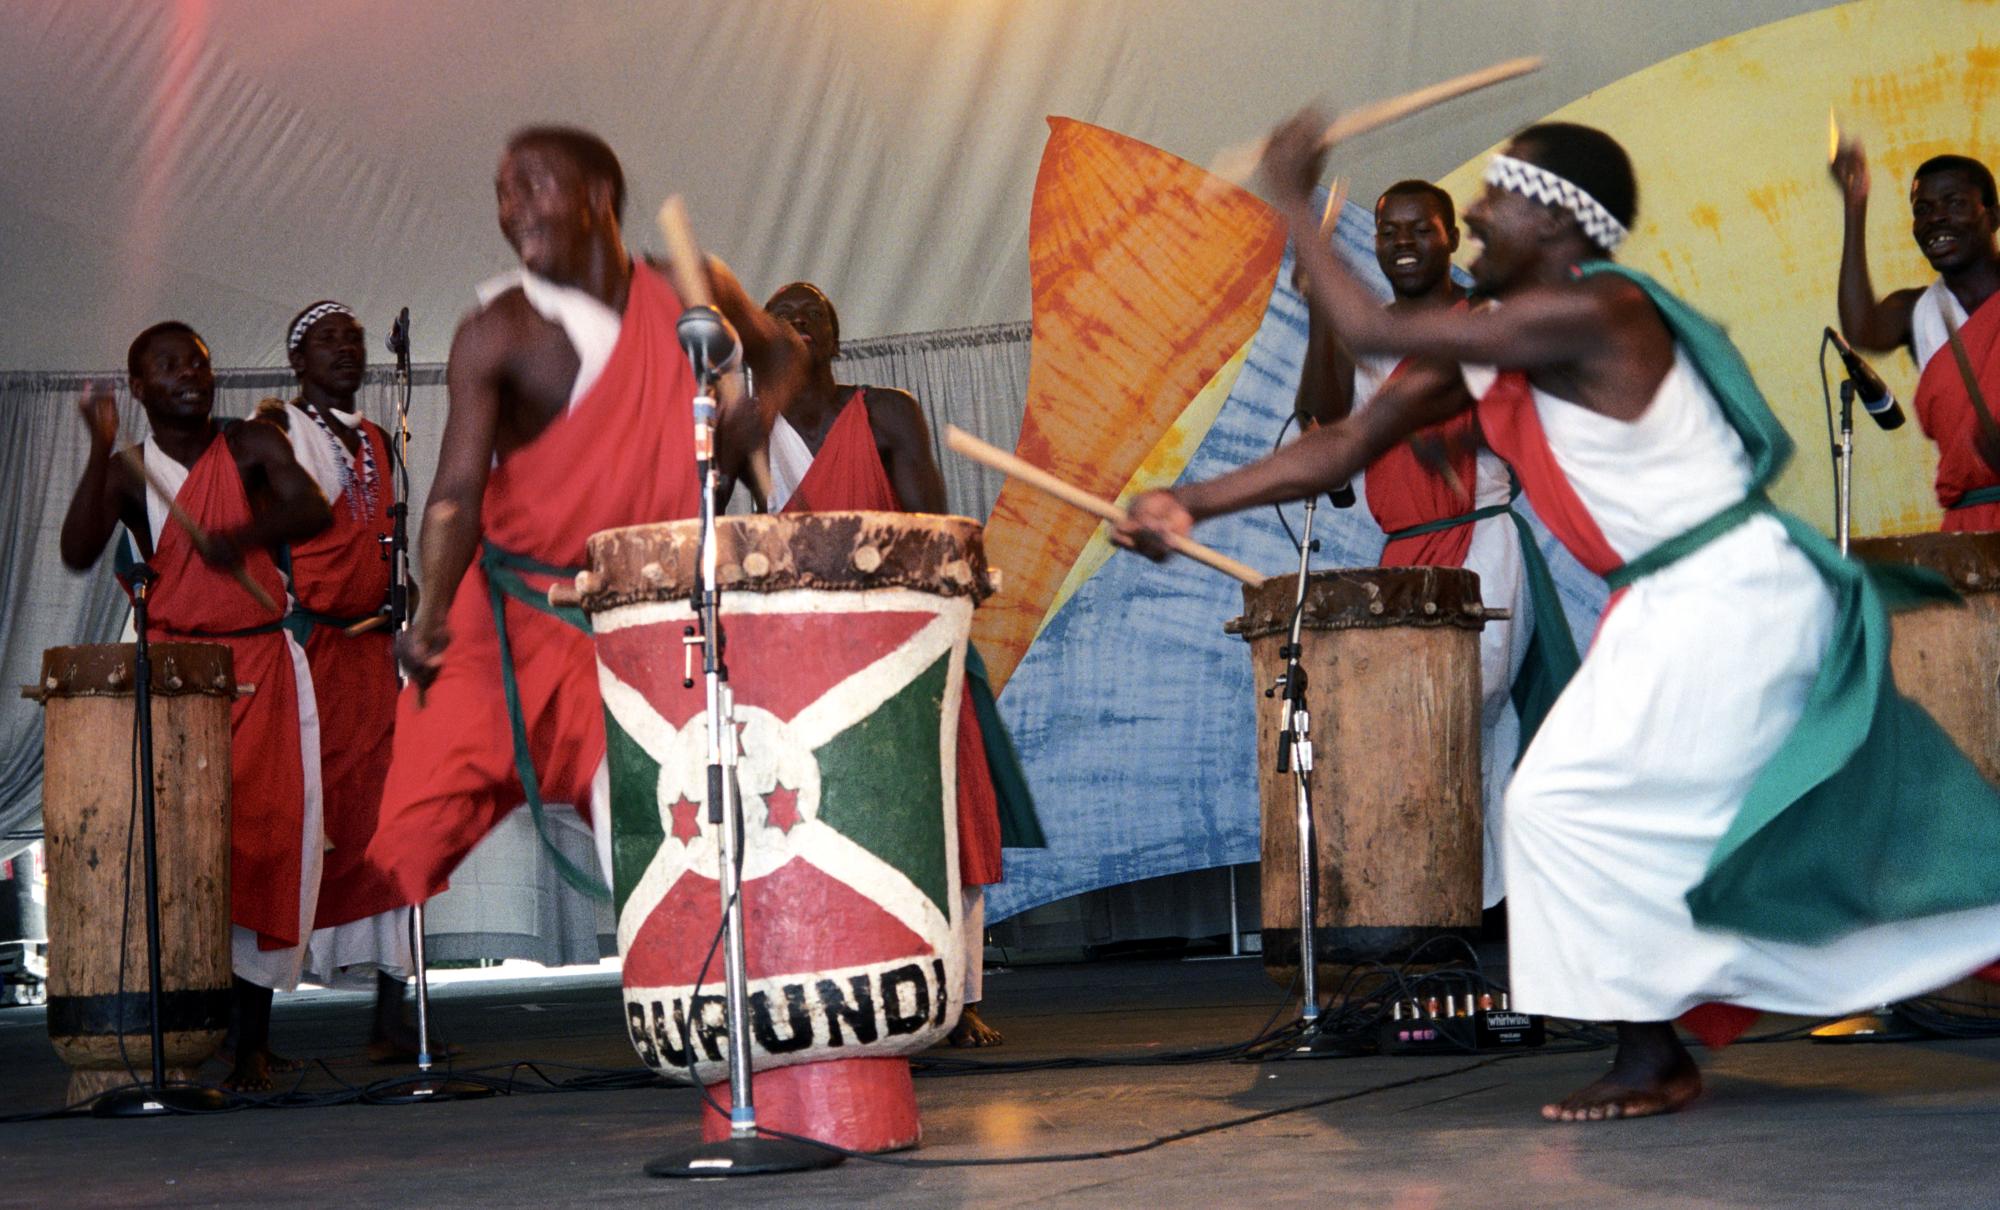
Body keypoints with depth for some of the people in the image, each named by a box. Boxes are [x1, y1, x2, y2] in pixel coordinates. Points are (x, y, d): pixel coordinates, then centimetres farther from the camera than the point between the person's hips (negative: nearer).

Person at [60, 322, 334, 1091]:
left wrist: (245, 534, -29)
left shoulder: (252, 448, 6)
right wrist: (101, 451, -19)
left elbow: (312, 511, -10)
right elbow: (78, 552, -11)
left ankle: (252, 1035, -2)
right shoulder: (129, 473, 6)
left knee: (261, 828, -5)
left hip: (259, 662, 0)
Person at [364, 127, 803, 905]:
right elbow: (458, 487, -20)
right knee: (422, 823, -9)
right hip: (515, 607, -1)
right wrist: (432, 614, -37)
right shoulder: (497, 335, -11)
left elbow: (779, 350, 20)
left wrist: (756, 411, -3)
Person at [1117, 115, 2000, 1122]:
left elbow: (1372, 332, -24)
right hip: (1677, 605, 10)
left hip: (1727, 599, -10)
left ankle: (1652, 1058, -1)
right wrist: (1192, 503, -2)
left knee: (1570, 800, -9)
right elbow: (1347, 445, 6)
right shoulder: (1497, 343, 8)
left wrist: (1293, 201, -16)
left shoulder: (1587, 315, -20)